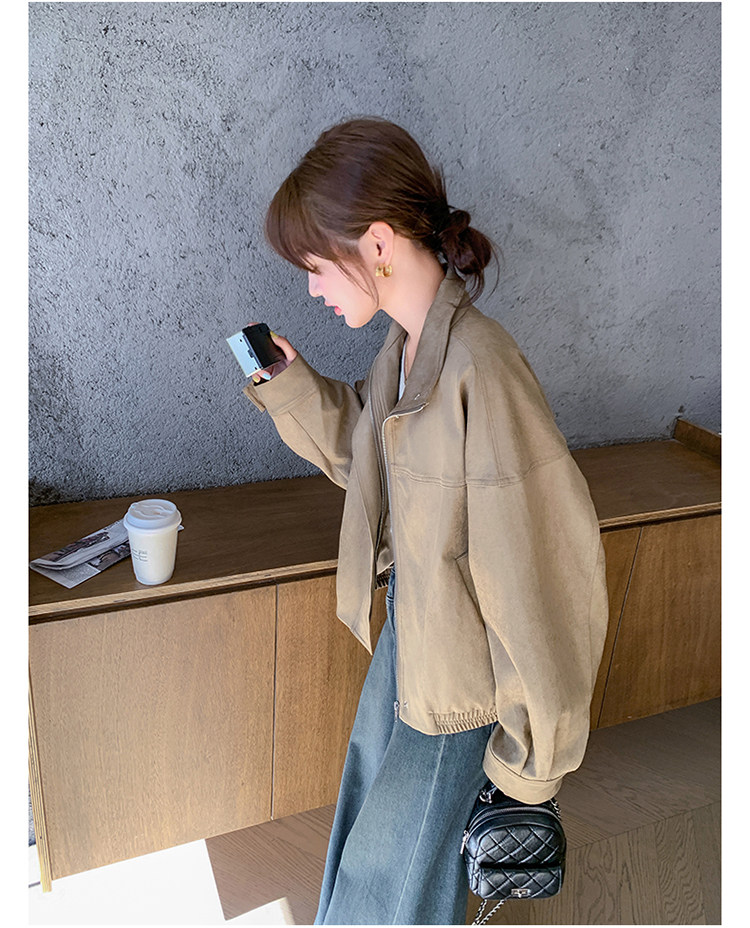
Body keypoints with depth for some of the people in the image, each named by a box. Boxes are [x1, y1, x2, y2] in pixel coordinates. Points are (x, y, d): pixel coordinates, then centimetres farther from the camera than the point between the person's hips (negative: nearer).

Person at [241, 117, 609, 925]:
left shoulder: (481, 370, -32)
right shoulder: (401, 345, -4)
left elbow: (537, 565, -26)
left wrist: (536, 739, -15)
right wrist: (290, 382, -2)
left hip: (461, 668, -8)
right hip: (405, 631, 8)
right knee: (371, 801, 30)